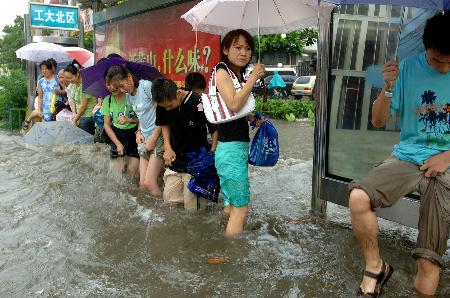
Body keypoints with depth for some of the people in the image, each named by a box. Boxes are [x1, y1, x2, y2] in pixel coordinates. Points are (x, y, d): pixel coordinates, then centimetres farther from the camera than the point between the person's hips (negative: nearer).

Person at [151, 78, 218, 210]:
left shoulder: (198, 103, -22)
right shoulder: (163, 105, -5)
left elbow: (215, 129, -12)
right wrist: (167, 148, 2)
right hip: (175, 160, 5)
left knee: (191, 206, -4)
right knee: (169, 201, 10)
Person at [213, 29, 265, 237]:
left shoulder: (239, 75, 16)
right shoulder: (222, 71, -8)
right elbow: (234, 104, -23)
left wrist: (253, 118, 7)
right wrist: (253, 77, -16)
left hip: (240, 146, 9)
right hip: (231, 147, -9)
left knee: (232, 206, 15)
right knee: (241, 209, -7)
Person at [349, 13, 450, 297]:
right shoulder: (409, 68, 1)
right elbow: (378, 120, 2)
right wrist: (388, 87, -15)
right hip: (407, 157, 1)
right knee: (358, 197, -28)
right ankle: (376, 266, -3)